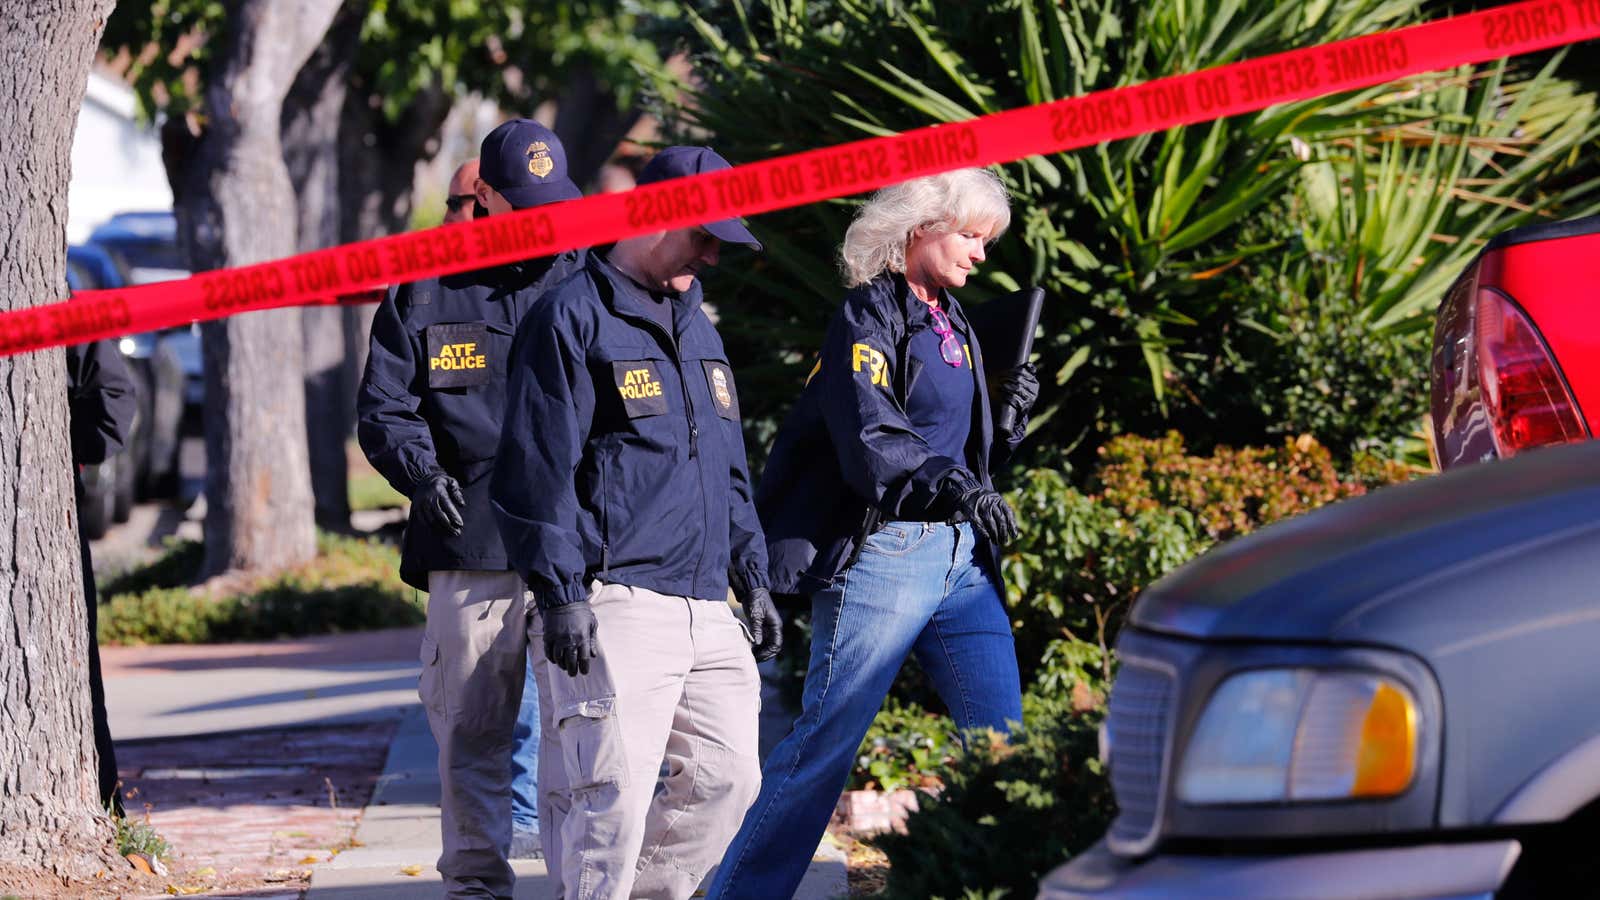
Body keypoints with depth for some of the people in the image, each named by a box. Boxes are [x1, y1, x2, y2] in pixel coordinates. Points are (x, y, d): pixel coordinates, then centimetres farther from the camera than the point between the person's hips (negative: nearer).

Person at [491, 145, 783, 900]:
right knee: (614, 794, -12)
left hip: (704, 606, 8)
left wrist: (752, 578, 22)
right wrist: (560, 593, -16)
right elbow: (537, 468, -11)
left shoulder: (696, 328, 22)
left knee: (726, 778, 5)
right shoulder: (574, 317, -5)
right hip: (615, 605, -8)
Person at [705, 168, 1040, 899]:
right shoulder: (868, 317, -6)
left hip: (961, 558, 8)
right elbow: (868, 435, -21)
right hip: (882, 555, -8)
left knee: (1001, 738, 2)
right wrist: (950, 483, -34)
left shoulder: (953, 324, 19)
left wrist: (1008, 418, 6)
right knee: (826, 740, -5)